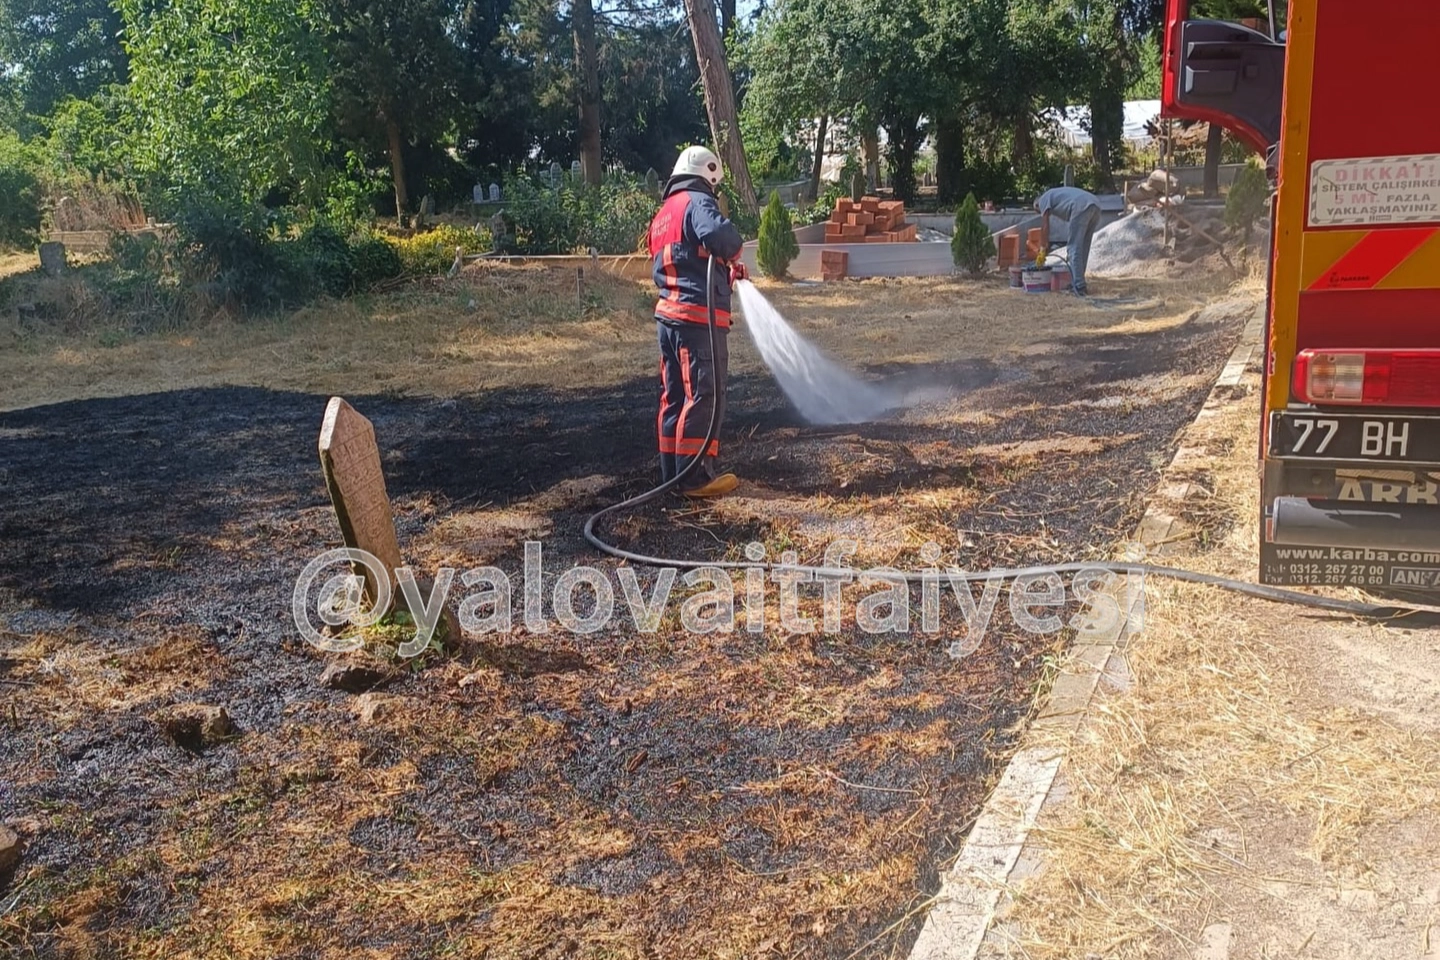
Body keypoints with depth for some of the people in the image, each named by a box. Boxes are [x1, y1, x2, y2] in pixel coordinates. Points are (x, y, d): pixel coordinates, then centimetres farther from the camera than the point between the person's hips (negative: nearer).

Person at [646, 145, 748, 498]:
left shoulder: (663, 215, 21)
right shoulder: (697, 202, -8)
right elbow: (719, 233, -29)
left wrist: (725, 274, 23)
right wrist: (733, 254, -9)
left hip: (668, 314, 9)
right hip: (698, 318, -9)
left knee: (674, 396, 14)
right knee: (704, 397, -5)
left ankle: (672, 471, 21)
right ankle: (696, 478, -2)